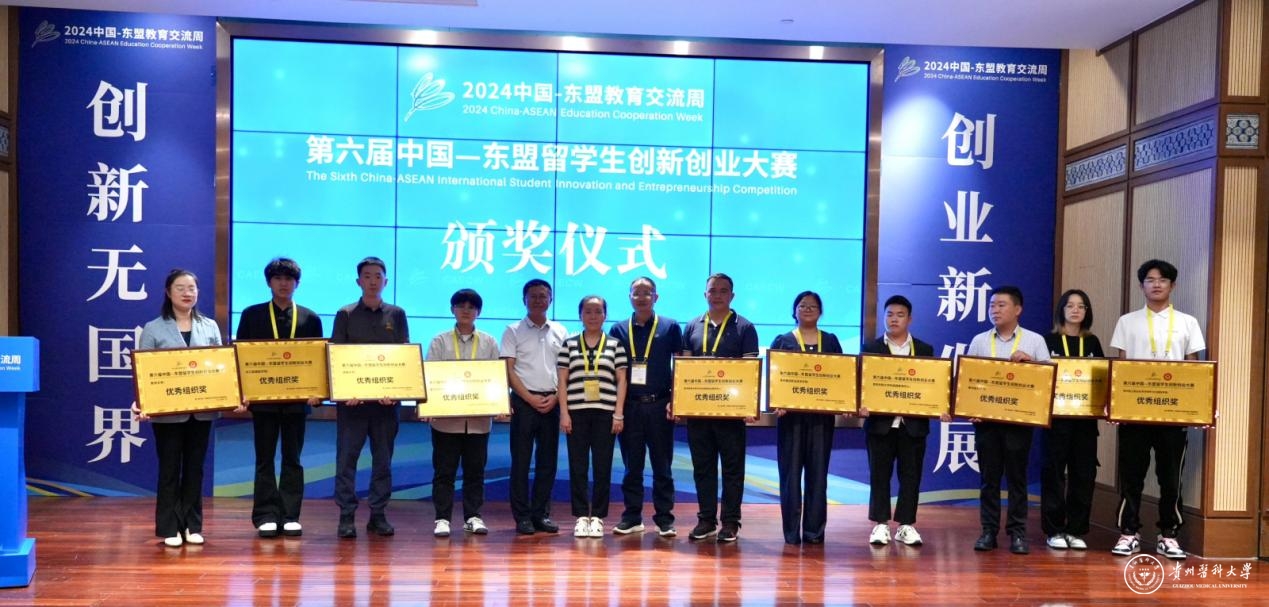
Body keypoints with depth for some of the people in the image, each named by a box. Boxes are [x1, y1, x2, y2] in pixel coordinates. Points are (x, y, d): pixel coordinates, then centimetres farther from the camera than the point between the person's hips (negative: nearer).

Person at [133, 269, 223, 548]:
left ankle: (192, 525, 19)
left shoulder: (210, 326, 8)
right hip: (168, 411, -2)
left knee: (195, 468, 10)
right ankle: (169, 528, 14)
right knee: (169, 469, 5)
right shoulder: (153, 329, 0)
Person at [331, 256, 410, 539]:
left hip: (386, 398, 2)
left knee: (383, 458, 6)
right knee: (347, 458, 0)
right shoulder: (345, 315, 5)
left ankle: (378, 514, 15)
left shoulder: (396, 315, 9)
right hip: (352, 397, -1)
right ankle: (346, 515, 7)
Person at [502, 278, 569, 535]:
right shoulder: (513, 331, 3)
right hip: (524, 401, -3)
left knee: (548, 460, 6)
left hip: (552, 402, 3)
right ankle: (522, 516, 6)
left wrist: (556, 397, -5)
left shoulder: (560, 332, 11)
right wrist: (530, 399, -10)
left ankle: (541, 514, 15)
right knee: (521, 460, -1)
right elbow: (509, 370, -2)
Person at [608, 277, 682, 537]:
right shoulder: (619, 330, 8)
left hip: (659, 405, -2)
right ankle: (632, 517, 16)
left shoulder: (670, 327, 3)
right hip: (629, 406, 2)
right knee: (632, 465, 8)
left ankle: (664, 518, 10)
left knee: (662, 466, 4)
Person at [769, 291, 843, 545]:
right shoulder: (783, 341, 6)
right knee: (790, 473, -1)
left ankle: (814, 531, 10)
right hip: (791, 414, -2)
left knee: (818, 473, 3)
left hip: (822, 415, 2)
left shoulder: (831, 341, 12)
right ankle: (791, 531, 6)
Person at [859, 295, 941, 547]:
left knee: (911, 476, 5)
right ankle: (881, 524, 11)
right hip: (880, 421, -1)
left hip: (913, 423, 1)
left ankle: (906, 525, 13)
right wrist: (862, 405, -18)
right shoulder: (871, 348, 5)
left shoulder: (925, 350, 9)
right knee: (879, 475, 3)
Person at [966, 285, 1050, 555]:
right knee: (988, 476, 4)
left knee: (1017, 476, 2)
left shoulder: (1034, 340, 5)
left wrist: (1030, 361, -14)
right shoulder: (979, 341, 9)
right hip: (986, 417, 1)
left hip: (1020, 418, -1)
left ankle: (1017, 532, 10)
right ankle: (989, 530, 10)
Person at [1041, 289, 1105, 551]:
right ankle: (1054, 530, 7)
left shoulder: (1092, 342, 12)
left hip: (1086, 416, 3)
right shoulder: (1049, 340, 2)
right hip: (1057, 415, -3)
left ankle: (1076, 530, 14)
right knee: (1054, 472, -1)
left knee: (1083, 473, 5)